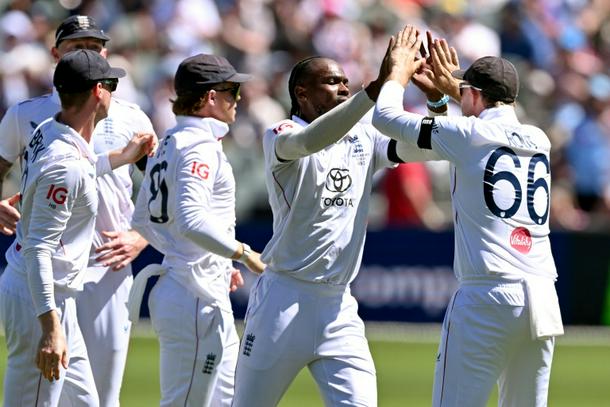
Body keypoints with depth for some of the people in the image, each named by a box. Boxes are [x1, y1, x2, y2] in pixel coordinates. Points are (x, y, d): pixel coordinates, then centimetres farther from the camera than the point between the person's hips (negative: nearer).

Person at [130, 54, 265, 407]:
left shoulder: (169, 143, 15)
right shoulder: (200, 147, -15)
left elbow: (143, 220, 22)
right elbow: (192, 220, -30)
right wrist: (244, 253, -23)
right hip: (198, 296, -11)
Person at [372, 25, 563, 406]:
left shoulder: (467, 134, -3)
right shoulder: (539, 141, 14)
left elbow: (385, 115, 4)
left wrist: (400, 70, 22)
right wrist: (454, 86, 45)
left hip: (487, 297, -6)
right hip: (543, 300, 6)